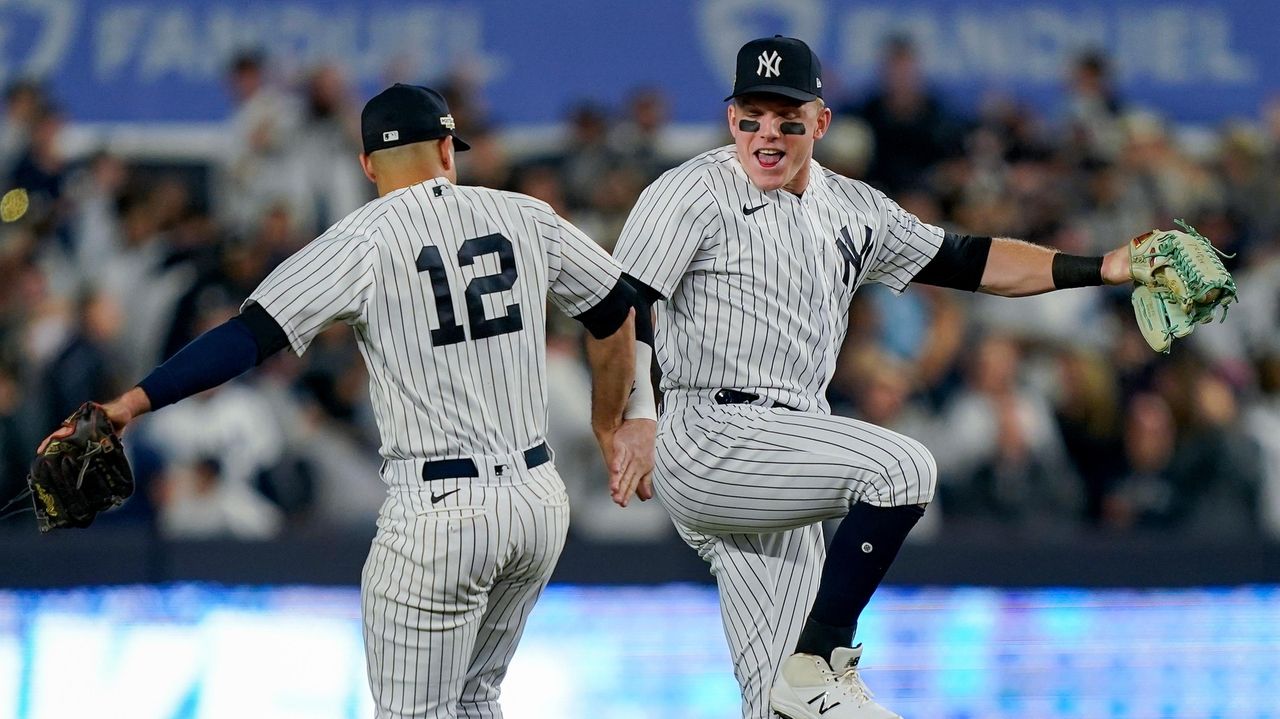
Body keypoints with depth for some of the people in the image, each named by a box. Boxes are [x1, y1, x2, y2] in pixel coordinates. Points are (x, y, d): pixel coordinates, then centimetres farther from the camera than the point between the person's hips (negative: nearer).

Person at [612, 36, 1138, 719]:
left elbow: (964, 261, 21)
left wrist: (1103, 268, 12)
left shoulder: (853, 208, 17)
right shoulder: (693, 193, -4)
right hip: (711, 439, -7)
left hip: (781, 469, 7)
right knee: (902, 466, -25)